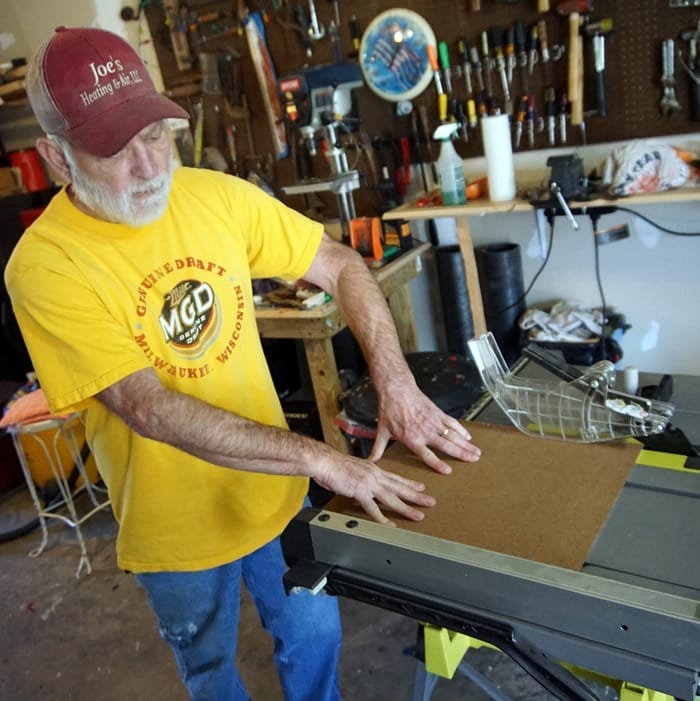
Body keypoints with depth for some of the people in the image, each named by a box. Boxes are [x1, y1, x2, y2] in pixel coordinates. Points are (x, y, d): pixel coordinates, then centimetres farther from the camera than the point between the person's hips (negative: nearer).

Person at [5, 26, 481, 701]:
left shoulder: (219, 196, -11)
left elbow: (342, 266, -6)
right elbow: (148, 407, -30)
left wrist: (395, 386, -20)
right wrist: (321, 459, -35)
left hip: (274, 490, 3)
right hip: (176, 527, -2)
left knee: (314, 635, 24)